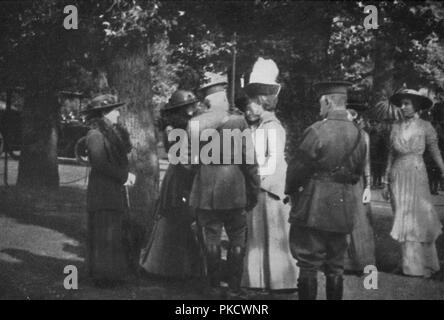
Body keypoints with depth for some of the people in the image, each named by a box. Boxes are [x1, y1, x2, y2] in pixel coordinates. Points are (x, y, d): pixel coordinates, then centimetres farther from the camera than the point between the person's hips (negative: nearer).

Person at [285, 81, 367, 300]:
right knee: (335, 266, 15)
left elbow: (299, 167, -10)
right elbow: (358, 172, 11)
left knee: (308, 265, 3)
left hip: (314, 208, -6)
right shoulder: (358, 134, 4)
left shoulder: (317, 131, -15)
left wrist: (290, 190, 7)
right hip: (344, 210, 6)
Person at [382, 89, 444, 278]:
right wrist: (386, 182, 12)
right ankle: (409, 264, 13)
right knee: (402, 219, 4)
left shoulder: (425, 127, 0)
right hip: (398, 176, 4)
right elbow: (391, 155, 13)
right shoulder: (396, 127, 10)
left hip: (416, 174, -3)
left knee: (418, 218, -4)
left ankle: (423, 266, 6)